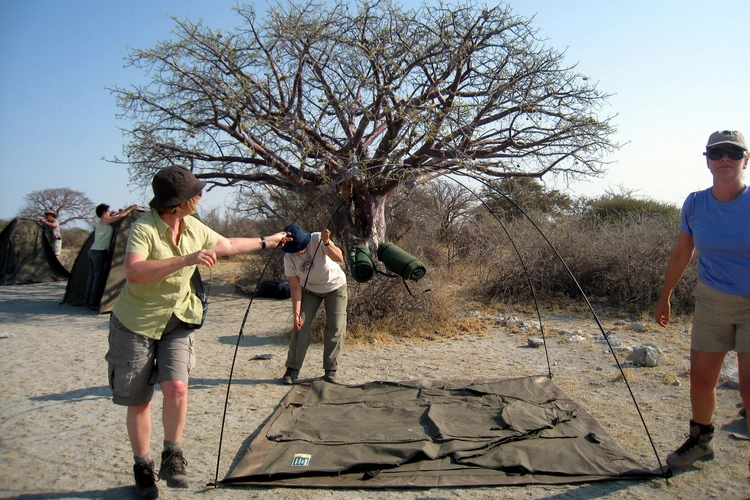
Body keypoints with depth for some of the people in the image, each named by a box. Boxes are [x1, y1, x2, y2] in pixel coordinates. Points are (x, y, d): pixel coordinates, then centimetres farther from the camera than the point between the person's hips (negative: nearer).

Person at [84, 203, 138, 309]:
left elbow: (117, 217, 28)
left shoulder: (102, 222, 19)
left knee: (92, 276, 12)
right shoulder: (104, 221, -7)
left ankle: (87, 300, 17)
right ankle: (93, 303, -5)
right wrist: (131, 208, 0)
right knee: (98, 278, -6)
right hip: (100, 253, -10)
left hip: (92, 251, 10)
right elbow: (121, 216, -12)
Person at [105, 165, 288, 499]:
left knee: (176, 387, -15)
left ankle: (173, 455, 9)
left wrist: (266, 242, 24)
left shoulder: (194, 229, -2)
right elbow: (133, 272, -38)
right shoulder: (144, 229, -22)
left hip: (176, 321, 4)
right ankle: (142, 467, 29)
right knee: (138, 401, 7)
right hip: (135, 324, -4)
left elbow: (228, 246, 16)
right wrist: (187, 259, -41)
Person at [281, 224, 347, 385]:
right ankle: (292, 369, 1)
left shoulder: (318, 239, -29)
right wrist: (296, 313, -21)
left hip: (335, 287, -1)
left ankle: (330, 371, 4)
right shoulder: (289, 258, -21)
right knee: (301, 326, -8)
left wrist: (326, 243, -59)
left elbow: (339, 258, -42)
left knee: (336, 328, -6)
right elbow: (295, 286, -16)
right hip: (310, 290, 2)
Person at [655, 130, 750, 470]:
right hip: (711, 301, 3)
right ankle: (700, 441, 36)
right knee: (701, 380, 11)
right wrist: (665, 297, 13)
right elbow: (681, 254, 7)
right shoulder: (694, 205, -5)